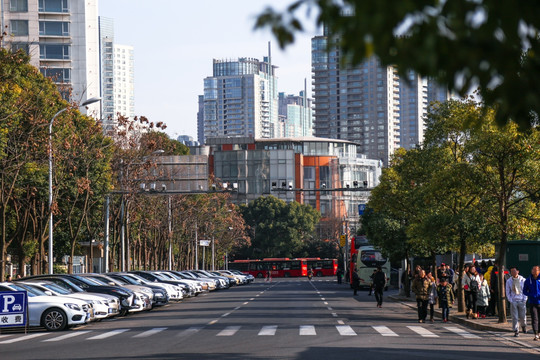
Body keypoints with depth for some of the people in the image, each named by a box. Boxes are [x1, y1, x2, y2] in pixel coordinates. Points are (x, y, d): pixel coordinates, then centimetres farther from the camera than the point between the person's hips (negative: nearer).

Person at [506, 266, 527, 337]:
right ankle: (516, 331, 2)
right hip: (513, 301, 0)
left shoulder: (523, 280, 1)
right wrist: (510, 300, -3)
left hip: (522, 301, 0)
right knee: (514, 317, -4)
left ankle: (523, 326, 33)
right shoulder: (509, 281, 4)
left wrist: (525, 299, -4)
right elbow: (507, 292, 8)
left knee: (523, 316, 3)